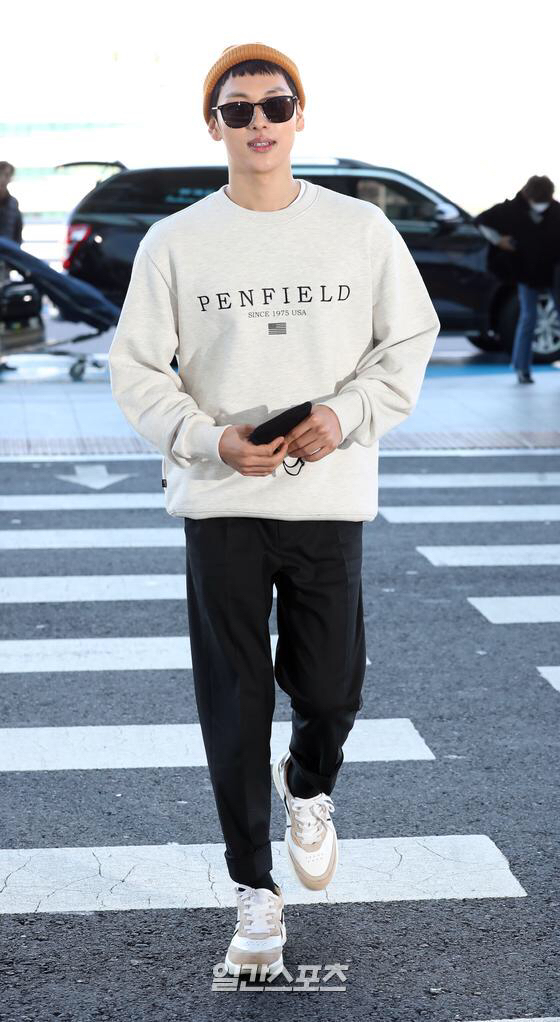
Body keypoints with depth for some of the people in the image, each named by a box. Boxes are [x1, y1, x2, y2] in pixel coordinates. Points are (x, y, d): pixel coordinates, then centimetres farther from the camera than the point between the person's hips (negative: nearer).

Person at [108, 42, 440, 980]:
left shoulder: (361, 229, 2)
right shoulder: (174, 242, 0)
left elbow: (409, 342, 6)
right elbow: (136, 373, 1)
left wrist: (346, 415, -10)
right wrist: (211, 440, -14)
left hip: (330, 497, 1)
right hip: (219, 503, 0)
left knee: (331, 691, 6)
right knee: (235, 709, 3)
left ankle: (308, 788, 42)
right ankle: (255, 893, 19)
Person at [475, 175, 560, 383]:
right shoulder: (512, 209, -10)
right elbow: (482, 220, 0)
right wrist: (498, 240, -7)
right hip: (527, 273, -2)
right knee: (528, 318, -4)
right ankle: (522, 368, 6)